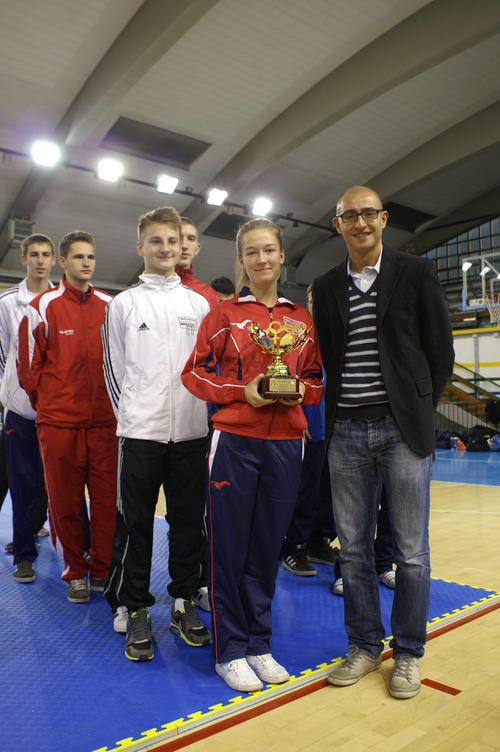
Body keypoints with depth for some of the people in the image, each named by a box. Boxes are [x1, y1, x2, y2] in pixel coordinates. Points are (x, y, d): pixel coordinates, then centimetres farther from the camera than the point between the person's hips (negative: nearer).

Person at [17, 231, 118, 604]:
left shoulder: (110, 306, 7)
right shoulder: (43, 307, 1)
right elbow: (29, 364, 5)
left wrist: (116, 401, 7)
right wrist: (48, 404, 7)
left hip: (105, 421, 2)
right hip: (59, 421, -2)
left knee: (107, 500, 6)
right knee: (65, 502, 7)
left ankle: (103, 569, 23)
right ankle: (75, 572, 24)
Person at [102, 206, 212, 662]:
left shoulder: (199, 304, 11)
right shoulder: (124, 304, 7)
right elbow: (114, 369, 7)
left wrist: (202, 413, 8)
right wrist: (130, 416, 3)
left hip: (191, 432, 2)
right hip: (139, 433, -1)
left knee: (189, 520, 9)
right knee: (135, 523, 4)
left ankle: (185, 602, 25)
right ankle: (134, 609, 19)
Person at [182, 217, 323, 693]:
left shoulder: (301, 319, 11)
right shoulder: (224, 313, 3)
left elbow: (316, 380, 16)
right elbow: (195, 373, 2)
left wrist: (300, 390, -5)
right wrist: (242, 391, -12)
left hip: (285, 444, 3)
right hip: (235, 442, -2)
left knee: (267, 546, 10)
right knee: (229, 546, 4)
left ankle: (258, 644, 28)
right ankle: (229, 650, 21)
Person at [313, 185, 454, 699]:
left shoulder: (416, 273, 2)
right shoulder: (325, 288, 11)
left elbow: (441, 352, 3)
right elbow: (326, 358, 13)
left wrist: (420, 412, 3)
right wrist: (333, 413, 5)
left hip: (403, 430, -2)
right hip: (346, 432, 3)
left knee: (410, 551, 6)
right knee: (353, 549, 11)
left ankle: (407, 653, 26)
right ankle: (364, 646, 29)